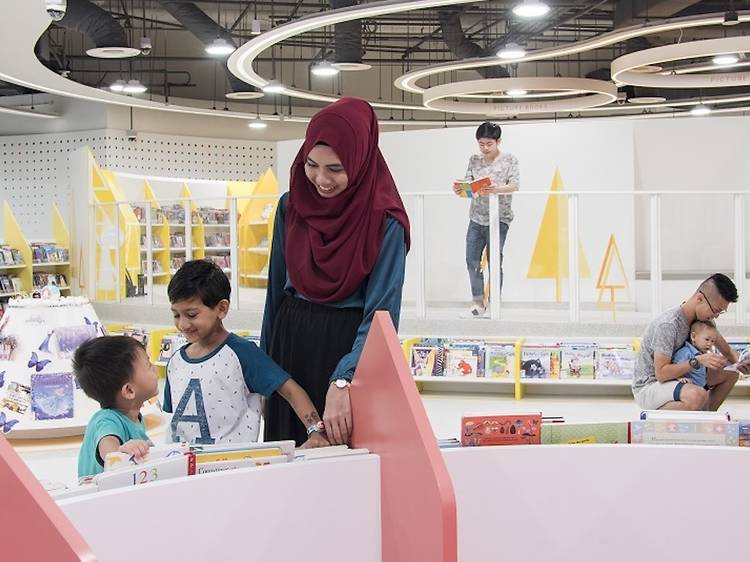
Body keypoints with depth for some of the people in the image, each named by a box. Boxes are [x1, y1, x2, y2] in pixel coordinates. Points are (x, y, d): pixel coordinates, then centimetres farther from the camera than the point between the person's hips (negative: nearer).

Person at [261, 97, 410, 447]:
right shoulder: (290, 206, 0)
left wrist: (343, 382, -32)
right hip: (290, 342, 4)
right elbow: (276, 290, 9)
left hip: (348, 346, -4)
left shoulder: (384, 222, -14)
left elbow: (382, 313, -20)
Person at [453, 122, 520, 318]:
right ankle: (478, 302, 15)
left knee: (494, 263, -4)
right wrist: (459, 189, -19)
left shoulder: (509, 160, -1)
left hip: (499, 219, -4)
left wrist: (496, 189, -34)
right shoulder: (474, 160, 10)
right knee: (472, 261, 3)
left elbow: (515, 185, -14)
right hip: (476, 218, 4)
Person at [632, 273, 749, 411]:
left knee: (730, 374, 6)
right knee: (698, 396, -37)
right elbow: (661, 373, -29)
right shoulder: (668, 325, -28)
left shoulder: (704, 317, 0)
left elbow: (727, 351, 8)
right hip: (647, 387, -9)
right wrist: (698, 361, -34)